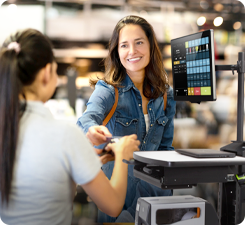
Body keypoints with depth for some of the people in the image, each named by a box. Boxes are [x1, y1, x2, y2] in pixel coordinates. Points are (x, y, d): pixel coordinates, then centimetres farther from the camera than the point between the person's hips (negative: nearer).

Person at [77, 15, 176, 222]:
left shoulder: (165, 94, 3)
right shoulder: (108, 89, -9)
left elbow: (165, 146, 12)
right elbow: (88, 117, -31)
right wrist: (92, 130, -53)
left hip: (152, 188, 4)